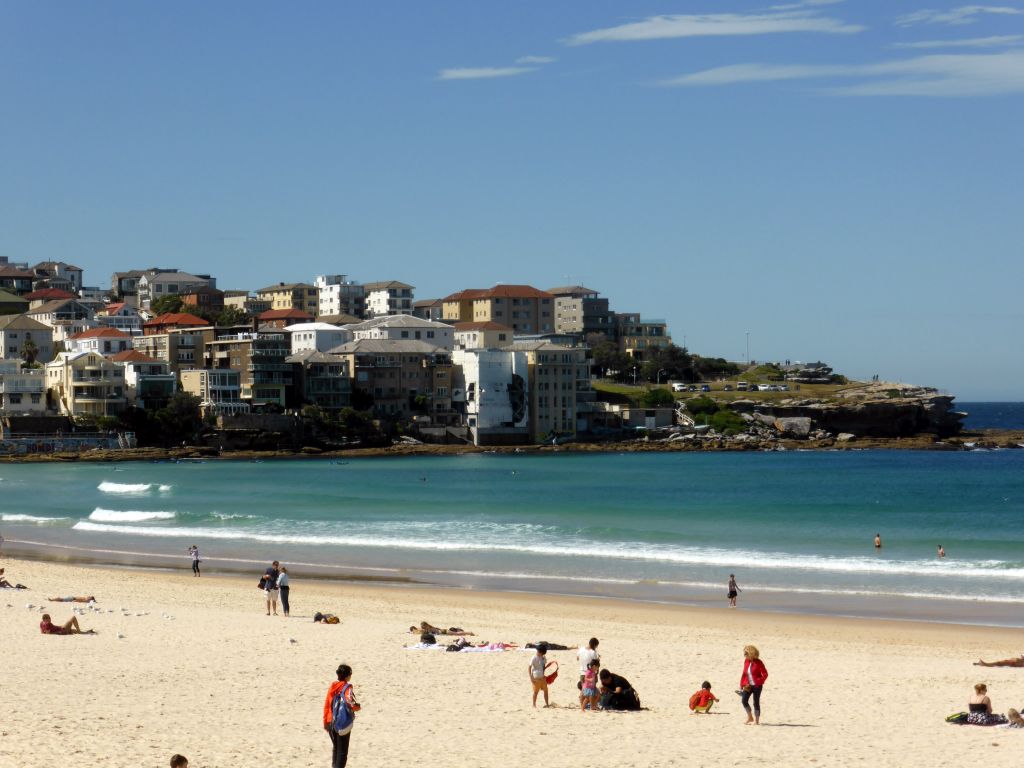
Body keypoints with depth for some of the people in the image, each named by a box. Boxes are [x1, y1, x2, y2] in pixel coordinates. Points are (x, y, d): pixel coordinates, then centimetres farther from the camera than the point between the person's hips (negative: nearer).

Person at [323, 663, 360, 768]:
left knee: (335, 747, 23)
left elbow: (326, 705, 8)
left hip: (331, 723, 6)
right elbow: (352, 704, -28)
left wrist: (325, 722, 15)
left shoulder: (332, 687, 5)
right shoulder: (347, 688, -13)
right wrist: (358, 707, -5)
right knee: (342, 750, 1)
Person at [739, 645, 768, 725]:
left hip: (757, 685, -5)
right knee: (744, 700, -6)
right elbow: (744, 673, 12)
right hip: (748, 685, 5)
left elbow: (765, 674, -12)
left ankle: (756, 720, 9)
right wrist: (742, 684, 9)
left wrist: (758, 682, -19)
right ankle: (750, 717, 12)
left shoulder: (758, 663, -12)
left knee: (756, 702, -1)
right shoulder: (746, 661, 6)